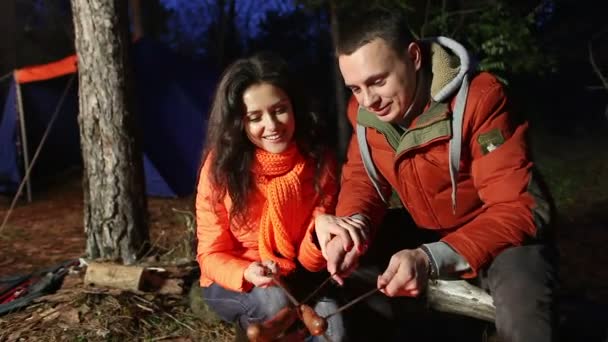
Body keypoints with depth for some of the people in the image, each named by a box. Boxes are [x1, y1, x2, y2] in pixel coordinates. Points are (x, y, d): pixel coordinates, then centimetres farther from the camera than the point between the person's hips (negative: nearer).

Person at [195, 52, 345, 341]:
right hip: (233, 285, -1)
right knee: (275, 301, -33)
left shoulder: (318, 160, -11)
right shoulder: (220, 166, -15)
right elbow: (211, 254, -10)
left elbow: (310, 261, -9)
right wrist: (246, 274, -32)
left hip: (297, 281, 2)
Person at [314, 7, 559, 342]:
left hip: (504, 233, -5)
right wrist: (353, 226, -25)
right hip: (430, 237, 6)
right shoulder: (362, 110, -7)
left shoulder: (478, 98, -27)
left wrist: (433, 259, -43)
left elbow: (520, 209, -29)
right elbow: (361, 179, 0)